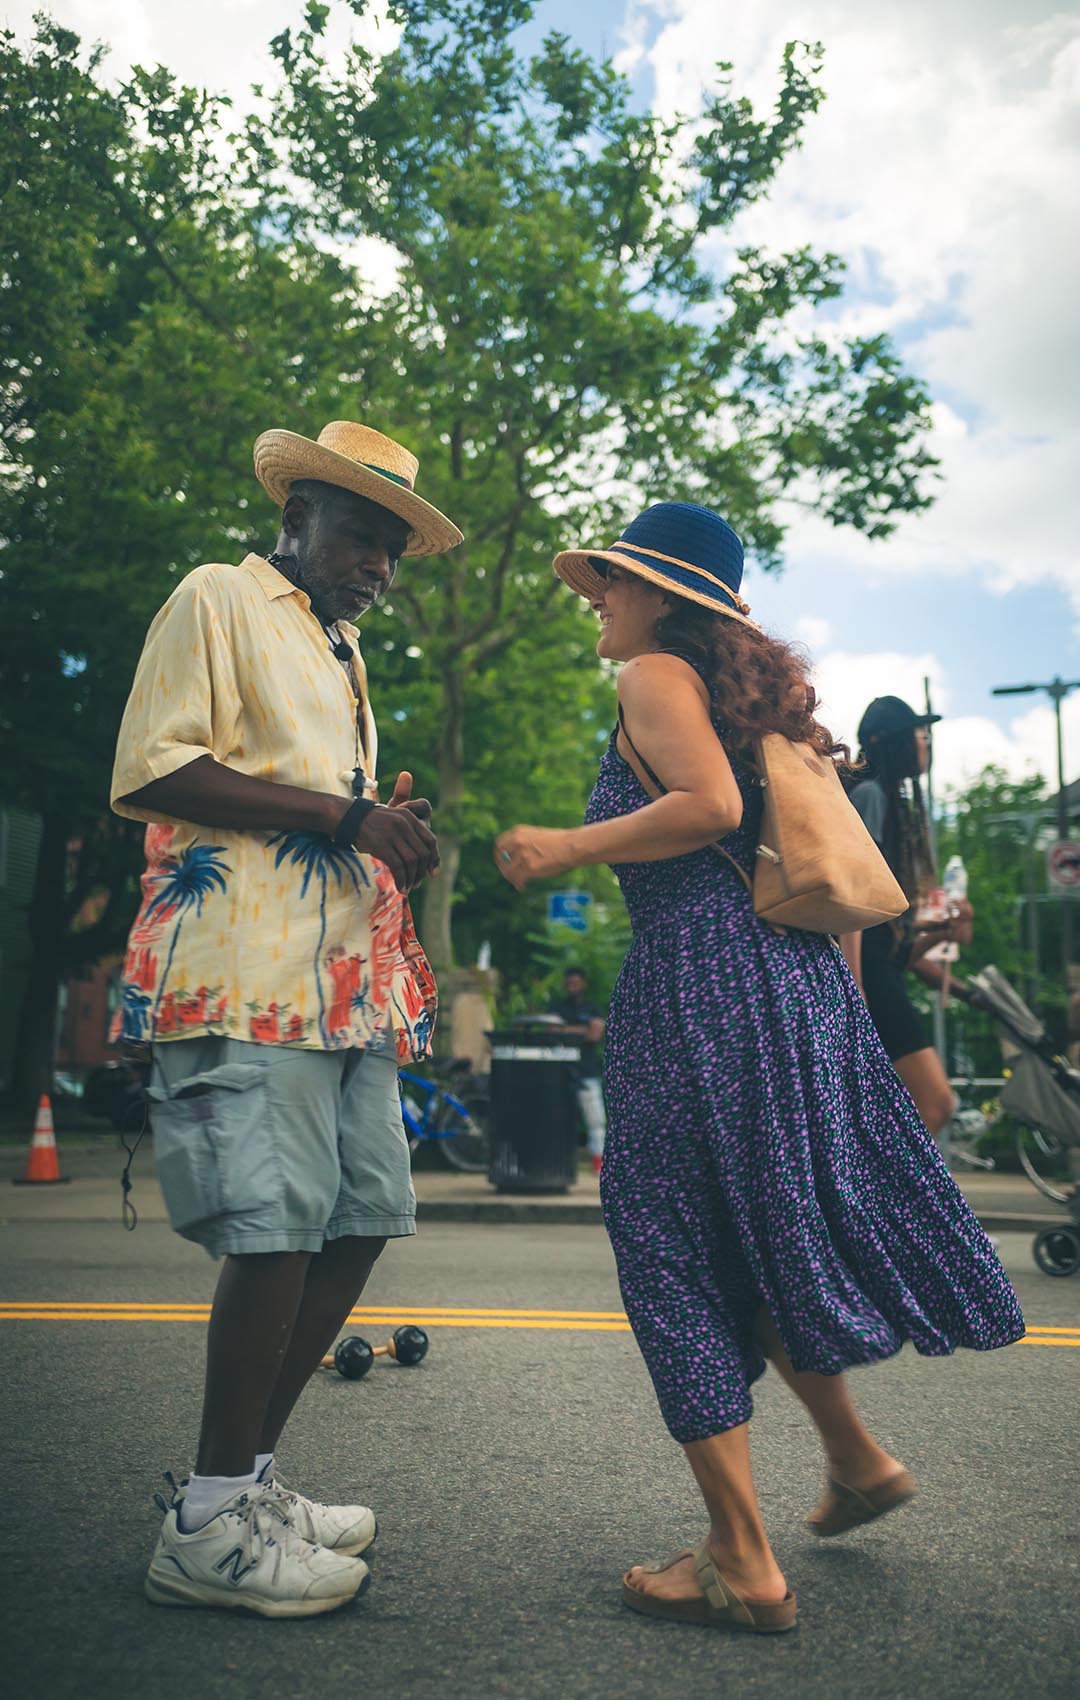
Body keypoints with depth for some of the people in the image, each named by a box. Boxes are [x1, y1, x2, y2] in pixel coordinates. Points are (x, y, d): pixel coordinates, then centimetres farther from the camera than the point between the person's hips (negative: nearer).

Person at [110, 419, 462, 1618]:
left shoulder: (341, 646, 28)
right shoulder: (220, 598, 3)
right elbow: (152, 770, -10)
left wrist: (395, 835, 11)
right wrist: (347, 815, -12)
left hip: (346, 974, 9)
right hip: (246, 973, -9)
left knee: (361, 1219, 6)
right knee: (278, 1226, -12)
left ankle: (246, 1478, 20)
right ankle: (206, 1529, 4)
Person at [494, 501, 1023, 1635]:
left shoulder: (655, 674, -5)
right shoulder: (739, 684, 21)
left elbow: (711, 804, -21)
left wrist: (567, 846, -13)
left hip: (700, 978, -9)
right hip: (790, 973, 9)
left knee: (675, 1244, -1)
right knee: (747, 1237, 21)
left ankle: (742, 1566, 7)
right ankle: (856, 1458, 34)